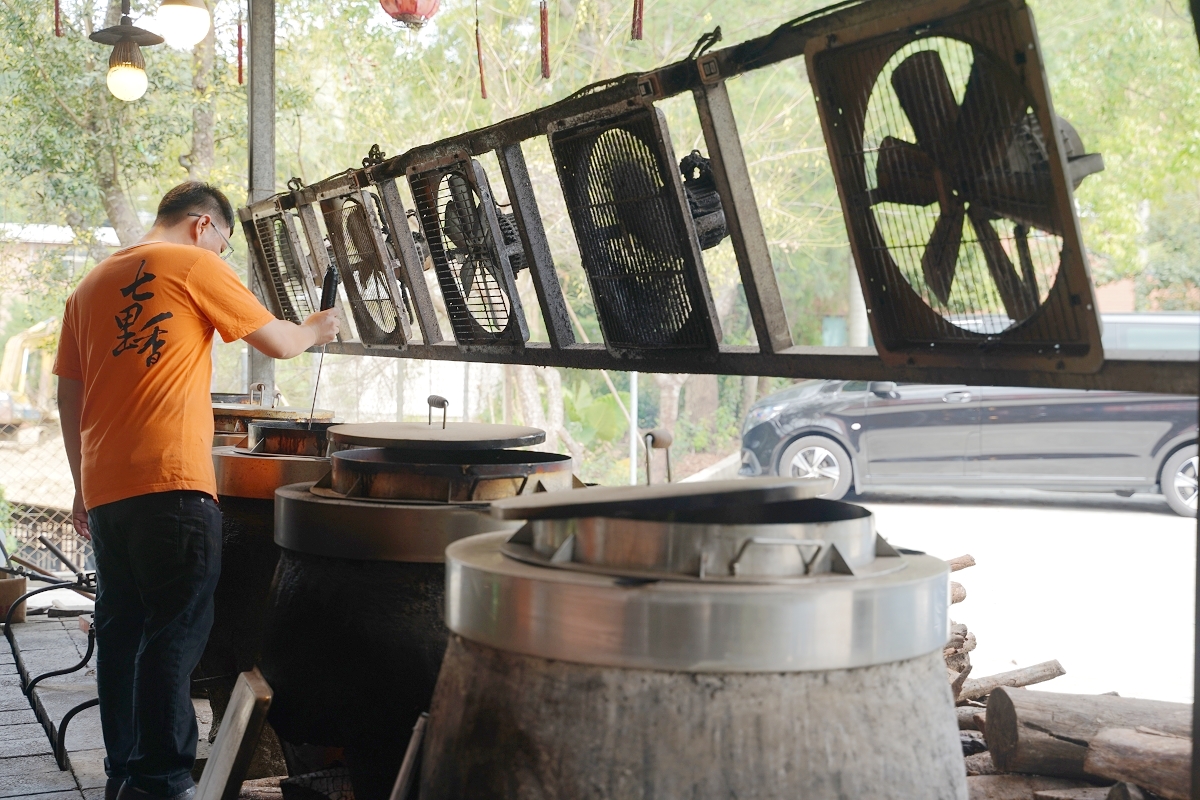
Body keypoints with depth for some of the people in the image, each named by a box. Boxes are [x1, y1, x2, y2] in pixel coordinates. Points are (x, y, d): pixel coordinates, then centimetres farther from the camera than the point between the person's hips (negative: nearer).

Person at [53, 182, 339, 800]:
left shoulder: (91, 286, 19)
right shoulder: (194, 266, -1)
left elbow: (68, 395, 19)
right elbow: (277, 343, 2)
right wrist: (316, 330, 23)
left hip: (104, 489, 7)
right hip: (170, 480, -7)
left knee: (121, 630, 12)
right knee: (175, 633, -5)